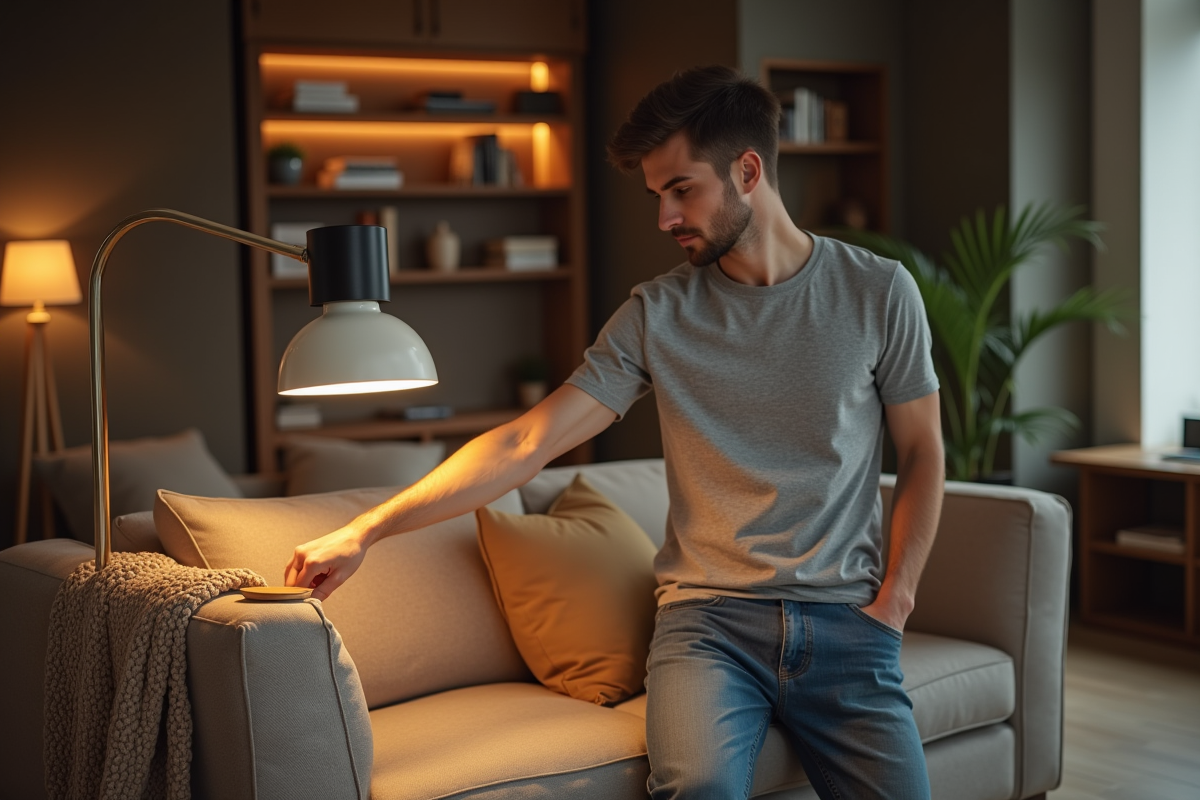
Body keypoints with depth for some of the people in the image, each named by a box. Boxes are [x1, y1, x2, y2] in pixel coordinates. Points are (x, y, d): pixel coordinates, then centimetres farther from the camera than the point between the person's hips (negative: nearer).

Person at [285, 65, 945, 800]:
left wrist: (893, 601, -2)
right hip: (709, 612, -1)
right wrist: (365, 532, -9)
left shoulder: (878, 292, 2)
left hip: (844, 618, 1)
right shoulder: (658, 314, 2)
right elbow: (526, 443, -3)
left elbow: (922, 452, 10)